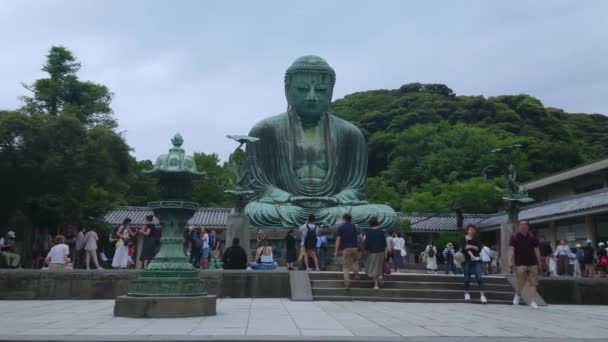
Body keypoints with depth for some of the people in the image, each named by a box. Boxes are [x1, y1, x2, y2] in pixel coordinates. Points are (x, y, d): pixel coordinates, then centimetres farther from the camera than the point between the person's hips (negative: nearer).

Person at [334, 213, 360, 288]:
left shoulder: (341, 228, 1)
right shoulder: (354, 226, 10)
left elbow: (338, 239, -4)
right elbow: (358, 237, 8)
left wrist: (336, 251, -2)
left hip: (345, 248, -3)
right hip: (354, 247, 3)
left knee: (346, 266, 4)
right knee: (355, 260, 30)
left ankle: (347, 283, -6)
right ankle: (356, 274, 14)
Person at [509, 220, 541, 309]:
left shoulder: (532, 237, 9)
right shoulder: (515, 237, 1)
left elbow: (536, 250, 14)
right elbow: (511, 249, -2)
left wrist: (539, 262, 11)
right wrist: (510, 261, -10)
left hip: (532, 263, 3)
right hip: (520, 264, -3)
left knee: (533, 283, 0)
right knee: (520, 283, -4)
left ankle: (533, 301, 4)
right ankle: (517, 294, 26)